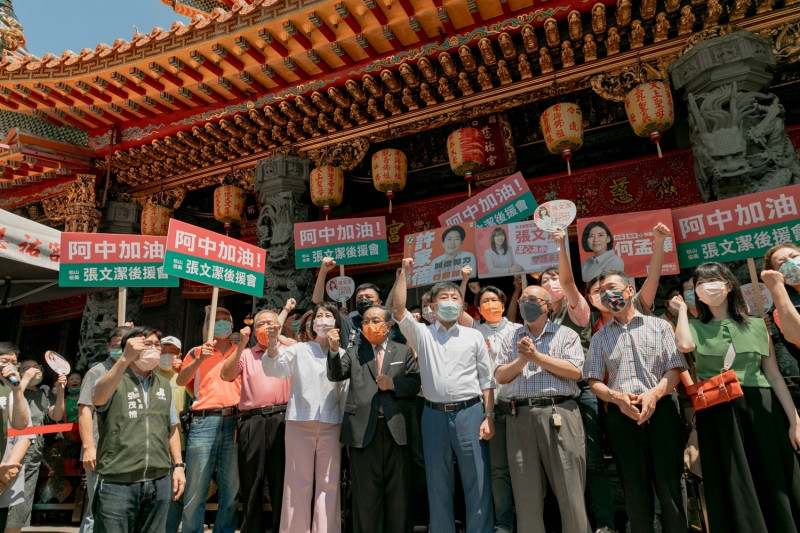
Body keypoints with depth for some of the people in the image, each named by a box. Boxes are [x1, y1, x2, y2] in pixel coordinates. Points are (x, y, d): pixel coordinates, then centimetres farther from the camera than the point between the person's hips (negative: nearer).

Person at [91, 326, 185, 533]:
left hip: (159, 482, 5)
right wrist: (126, 357, -34)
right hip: (118, 482, -4)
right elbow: (97, 398, -26)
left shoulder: (164, 386, 14)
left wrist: (178, 465, 10)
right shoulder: (113, 380, -2)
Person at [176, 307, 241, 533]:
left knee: (232, 488, 4)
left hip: (235, 421, 1)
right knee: (196, 487, -1)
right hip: (204, 421, -1)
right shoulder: (197, 352, 15)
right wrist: (200, 359, -12)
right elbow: (180, 381, 2)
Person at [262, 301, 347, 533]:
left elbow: (346, 386, -7)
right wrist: (272, 343, -24)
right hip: (300, 421, -1)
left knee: (328, 483, 3)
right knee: (299, 482, 2)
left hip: (331, 423, 1)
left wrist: (334, 350, -15)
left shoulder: (342, 354, 9)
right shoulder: (299, 349, 9)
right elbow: (274, 369, -5)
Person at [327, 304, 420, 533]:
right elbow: (335, 375, -2)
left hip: (397, 428, 0)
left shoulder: (404, 352, 12)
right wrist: (333, 350, -18)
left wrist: (394, 384, -12)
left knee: (399, 489, 8)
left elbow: (417, 383, 4)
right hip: (363, 430, 0)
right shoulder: (353, 353, 13)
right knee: (366, 491, 9)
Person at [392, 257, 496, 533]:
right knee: (438, 484, 10)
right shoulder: (422, 334, 8)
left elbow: (487, 380, 7)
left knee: (477, 481, 3)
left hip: (470, 412, 0)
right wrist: (404, 273, -4)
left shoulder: (474, 337, 9)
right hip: (435, 415, 1)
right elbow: (398, 310, -7)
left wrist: (489, 417, -2)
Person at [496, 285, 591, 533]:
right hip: (521, 417, 3)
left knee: (570, 491, 1)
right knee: (526, 493, 9)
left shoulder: (566, 335, 8)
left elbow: (575, 371, -6)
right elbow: (500, 376, 9)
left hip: (559, 414, -3)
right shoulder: (512, 340, 17)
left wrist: (537, 356, -8)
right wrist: (521, 360, -7)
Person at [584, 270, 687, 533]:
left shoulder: (659, 326, 9)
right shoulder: (600, 336, 13)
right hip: (620, 416, 2)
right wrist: (617, 398, -13)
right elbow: (594, 382, 6)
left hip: (660, 410, -1)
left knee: (669, 485, -1)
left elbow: (674, 369, 1)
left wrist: (654, 393, -16)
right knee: (635, 489, 7)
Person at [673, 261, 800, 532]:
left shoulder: (756, 325, 9)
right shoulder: (695, 327, 7)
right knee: (733, 488, 5)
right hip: (718, 416, -1)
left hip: (761, 411, 1)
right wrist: (682, 308, -1)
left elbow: (774, 375, 7)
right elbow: (684, 345, -17)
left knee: (775, 484, 6)